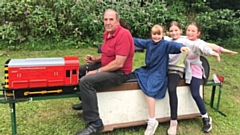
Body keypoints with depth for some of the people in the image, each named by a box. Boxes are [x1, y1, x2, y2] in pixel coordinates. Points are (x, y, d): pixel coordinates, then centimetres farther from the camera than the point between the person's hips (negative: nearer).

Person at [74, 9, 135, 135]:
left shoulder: (123, 35, -23)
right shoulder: (107, 33, 6)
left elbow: (119, 63, -28)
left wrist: (97, 71, -21)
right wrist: (96, 59, 2)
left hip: (119, 72, -10)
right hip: (107, 65, 10)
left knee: (86, 81, -28)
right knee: (79, 70, 18)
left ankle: (95, 123, -20)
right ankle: (86, 101, 35)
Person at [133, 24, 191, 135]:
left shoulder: (165, 44, -10)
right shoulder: (148, 43, 9)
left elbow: (173, 45, -30)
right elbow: (138, 41, 24)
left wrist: (181, 47, -52)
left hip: (158, 73, -9)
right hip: (147, 70, 9)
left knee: (149, 90, -26)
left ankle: (152, 122, -18)